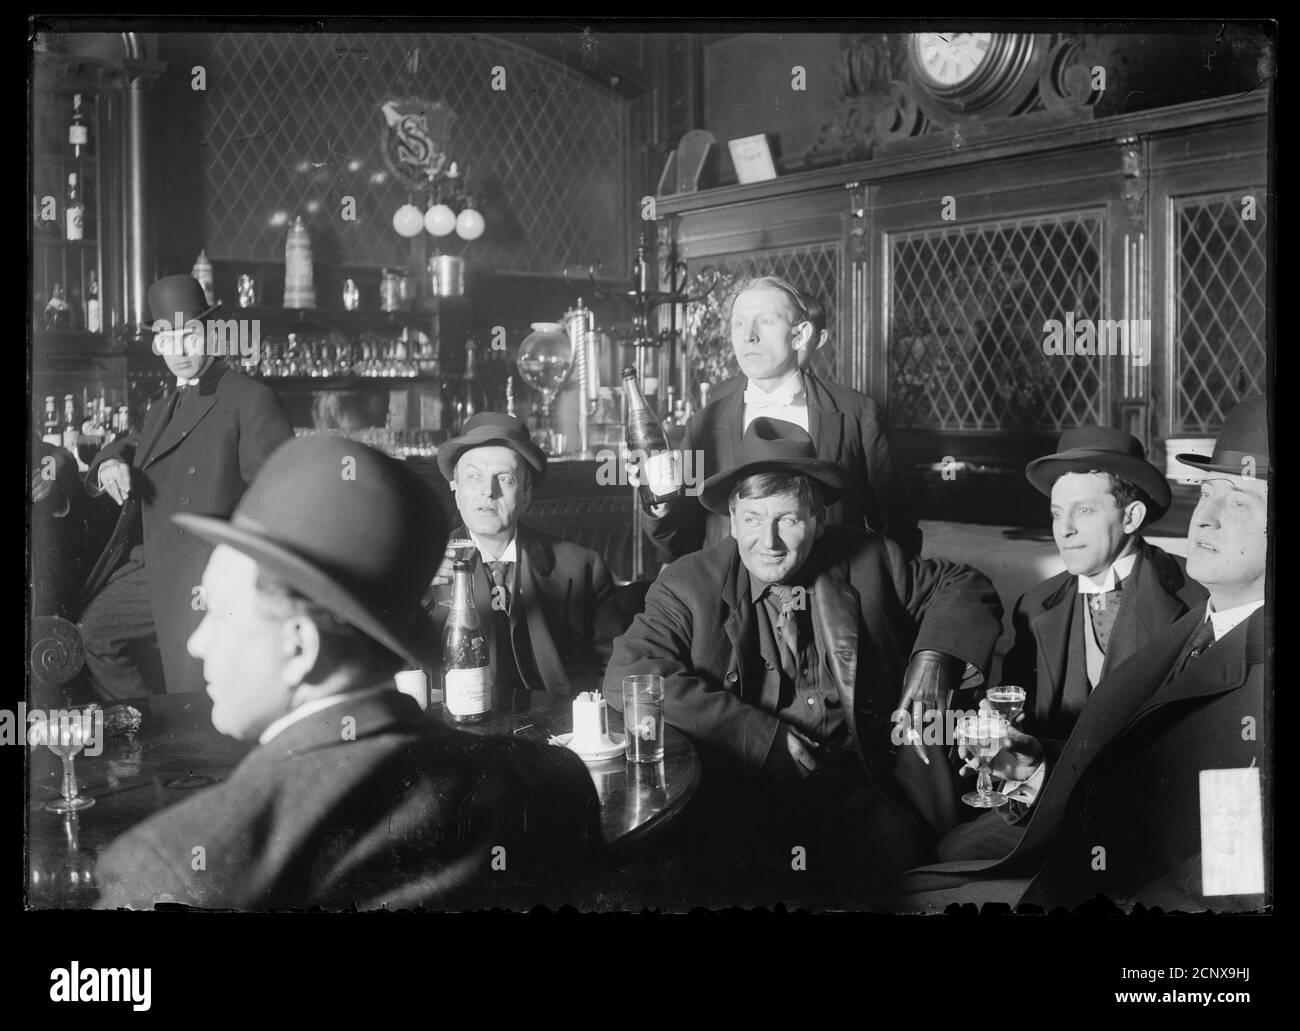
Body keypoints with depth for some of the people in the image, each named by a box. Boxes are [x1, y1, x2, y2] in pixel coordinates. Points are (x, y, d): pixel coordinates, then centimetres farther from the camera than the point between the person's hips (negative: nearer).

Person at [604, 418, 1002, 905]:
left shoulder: (866, 561, 9)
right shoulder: (689, 585, 3)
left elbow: (962, 587, 19)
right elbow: (627, 677, -10)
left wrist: (931, 663, -3)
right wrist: (764, 737, -16)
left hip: (864, 791, 2)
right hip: (745, 798, -2)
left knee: (892, 850, -29)